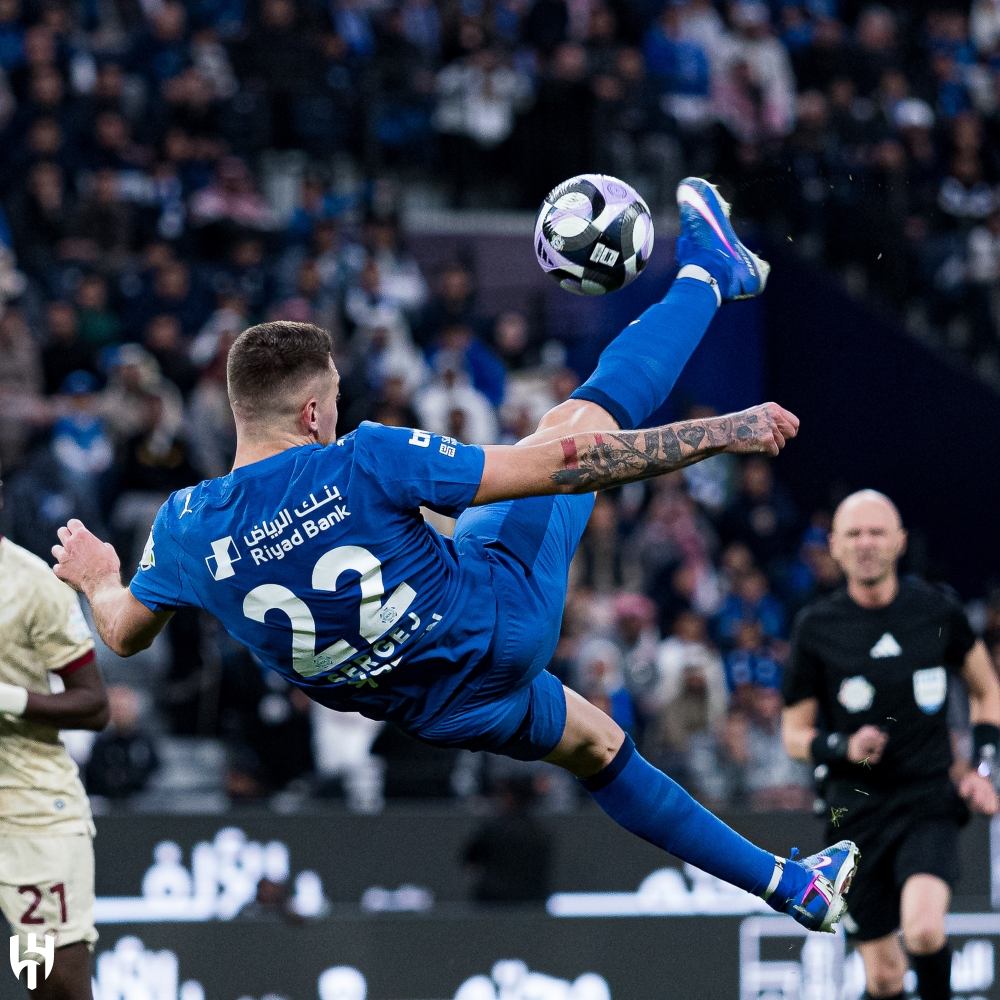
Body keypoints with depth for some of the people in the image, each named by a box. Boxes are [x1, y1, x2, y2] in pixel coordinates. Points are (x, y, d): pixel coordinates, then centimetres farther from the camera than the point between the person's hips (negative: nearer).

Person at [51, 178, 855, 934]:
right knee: (583, 415, 10)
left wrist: (96, 576, 30)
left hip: (436, 709, 5)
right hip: (503, 618, -5)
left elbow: (124, 632, 6)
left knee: (598, 747, 30)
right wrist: (719, 434, -19)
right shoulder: (362, 464, -28)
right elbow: (561, 468, -25)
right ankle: (707, 273, 33)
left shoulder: (187, 528, -16)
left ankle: (790, 887, 38)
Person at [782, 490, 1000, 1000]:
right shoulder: (816, 628, -1)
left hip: (930, 800, -1)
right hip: (859, 810, 1)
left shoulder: (936, 610, 1)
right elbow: (795, 733, 7)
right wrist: (843, 748, -13)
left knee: (924, 931, -28)